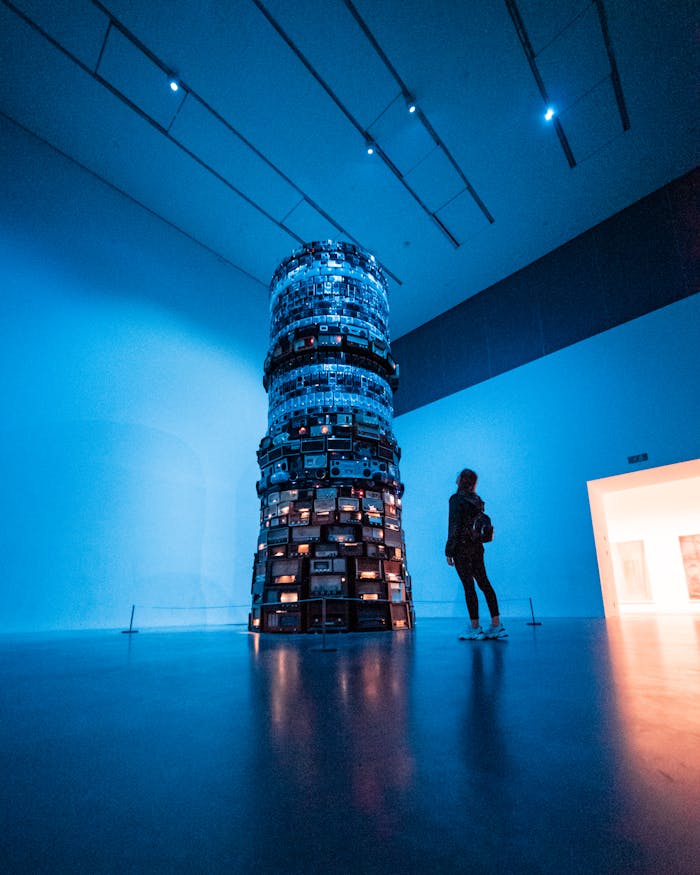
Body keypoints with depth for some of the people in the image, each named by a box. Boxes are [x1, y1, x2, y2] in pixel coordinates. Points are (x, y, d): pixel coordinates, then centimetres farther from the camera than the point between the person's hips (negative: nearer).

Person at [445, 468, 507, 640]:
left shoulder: (456, 499, -10)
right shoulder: (477, 500, 11)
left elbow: (454, 527, -15)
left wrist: (449, 551, -12)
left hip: (462, 547, -7)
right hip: (477, 547, 7)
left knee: (468, 586, -4)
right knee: (484, 583, 10)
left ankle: (475, 628, 1)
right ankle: (496, 625, 12)